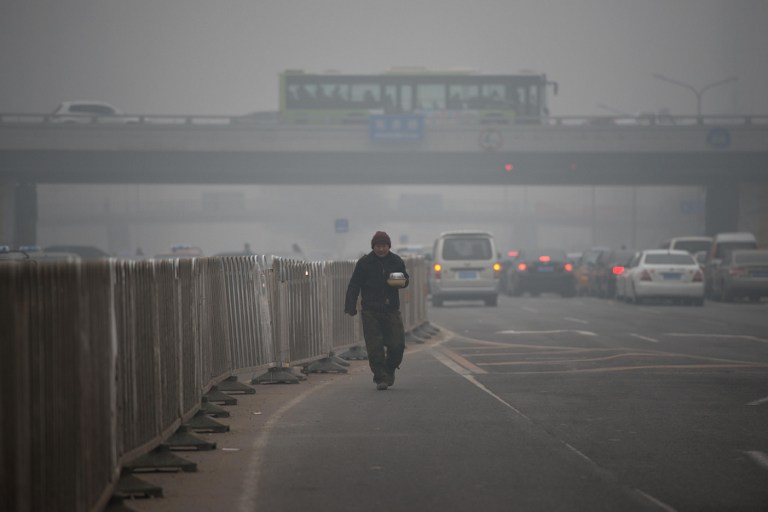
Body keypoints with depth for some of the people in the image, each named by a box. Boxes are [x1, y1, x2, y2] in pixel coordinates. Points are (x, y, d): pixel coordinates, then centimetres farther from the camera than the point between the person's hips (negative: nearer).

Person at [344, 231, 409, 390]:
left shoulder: (396, 261, 6)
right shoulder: (364, 263, -2)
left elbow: (405, 277, 21)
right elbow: (354, 286, -2)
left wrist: (403, 282, -5)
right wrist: (350, 307, -10)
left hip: (391, 310, 2)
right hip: (370, 310, -2)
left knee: (397, 344, -1)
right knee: (375, 347, -7)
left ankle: (389, 370, 24)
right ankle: (380, 378, 0)